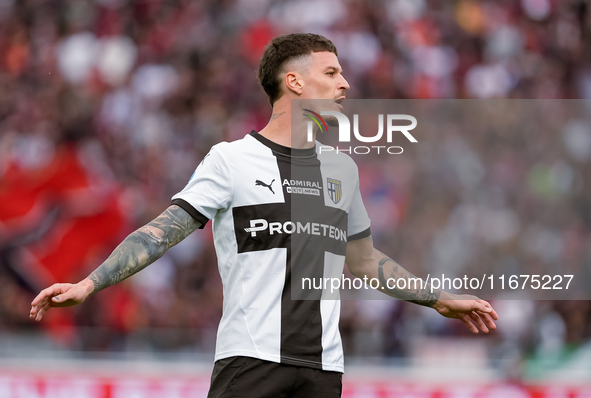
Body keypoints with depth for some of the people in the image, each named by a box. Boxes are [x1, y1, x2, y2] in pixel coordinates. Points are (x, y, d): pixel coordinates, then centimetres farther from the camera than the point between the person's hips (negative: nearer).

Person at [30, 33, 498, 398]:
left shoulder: (341, 168, 17)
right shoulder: (231, 159, 0)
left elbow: (362, 259, 30)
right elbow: (164, 231, -3)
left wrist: (441, 300, 33)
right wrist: (88, 284, -14)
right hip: (250, 359, -5)